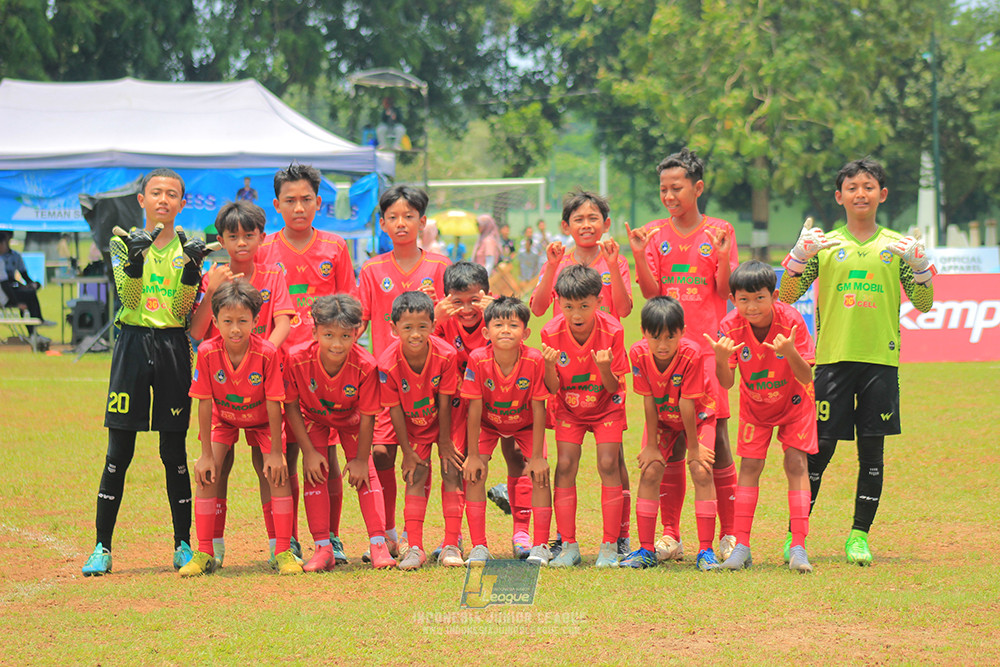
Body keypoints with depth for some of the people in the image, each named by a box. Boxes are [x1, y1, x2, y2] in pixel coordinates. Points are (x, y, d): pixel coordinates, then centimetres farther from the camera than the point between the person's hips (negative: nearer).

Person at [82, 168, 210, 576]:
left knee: (174, 452, 3)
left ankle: (183, 545, 12)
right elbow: (128, 298, -10)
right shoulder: (125, 243, 5)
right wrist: (136, 257, -25)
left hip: (174, 347, 1)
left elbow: (182, 310, -3)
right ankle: (102, 547, 2)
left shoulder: (187, 248, 7)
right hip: (133, 343, -1)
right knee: (118, 453, -2)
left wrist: (192, 268, -17)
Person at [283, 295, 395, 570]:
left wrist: (361, 459, -15)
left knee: (365, 473, -7)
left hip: (350, 420, 0)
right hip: (313, 420, 0)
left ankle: (378, 544, -3)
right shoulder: (298, 360, -36)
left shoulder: (365, 366, -36)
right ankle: (323, 549, -6)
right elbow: (291, 406, -20)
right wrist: (309, 451, -18)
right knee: (314, 474, -9)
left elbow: (367, 417, -23)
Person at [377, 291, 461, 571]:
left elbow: (445, 402, -18)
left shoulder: (445, 355, -29)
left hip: (444, 421, 0)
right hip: (413, 425, 0)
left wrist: (444, 442, -9)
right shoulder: (388, 364, -28)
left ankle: (451, 544, -1)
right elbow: (395, 410, -17)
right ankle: (415, 548, -3)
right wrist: (407, 451, -10)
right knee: (415, 477, -4)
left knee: (451, 472, -6)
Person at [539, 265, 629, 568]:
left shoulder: (612, 331, -23)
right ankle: (569, 546, -3)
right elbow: (552, 389, -13)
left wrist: (605, 367, -38)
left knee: (608, 464, -13)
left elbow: (613, 388, -17)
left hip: (606, 406, -1)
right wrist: (549, 365, -33)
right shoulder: (552, 332, -18)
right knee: (565, 466, -10)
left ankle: (610, 546, -6)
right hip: (569, 407, 1)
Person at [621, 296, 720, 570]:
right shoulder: (639, 354, -26)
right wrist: (651, 445, -13)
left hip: (697, 416, -3)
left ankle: (706, 550, -11)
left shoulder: (691, 354, -34)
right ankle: (646, 550, -2)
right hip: (661, 418, 3)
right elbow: (649, 403, -18)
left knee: (701, 471, -16)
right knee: (649, 471, -9)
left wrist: (693, 448, -20)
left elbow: (687, 405, -29)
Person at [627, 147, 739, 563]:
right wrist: (639, 255, -12)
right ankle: (670, 534, 7)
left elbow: (727, 291, -1)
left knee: (715, 436, -4)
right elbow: (650, 291, 2)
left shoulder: (719, 232, 5)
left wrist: (722, 258, -17)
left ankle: (729, 532, 2)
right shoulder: (655, 233, 9)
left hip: (708, 345, -2)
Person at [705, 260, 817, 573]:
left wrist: (790, 353, -48)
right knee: (749, 465, -3)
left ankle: (798, 547, -14)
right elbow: (726, 383, -23)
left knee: (796, 463, -12)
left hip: (793, 399, -2)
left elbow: (806, 378, -29)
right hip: (754, 403, 2)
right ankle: (741, 547, 0)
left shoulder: (791, 321, -29)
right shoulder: (731, 326, -23)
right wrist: (721, 357, -44)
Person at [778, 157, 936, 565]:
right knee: (820, 449, -2)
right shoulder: (824, 245, 7)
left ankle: (860, 535, 9)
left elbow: (924, 305, 8)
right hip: (833, 359, -1)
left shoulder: (897, 246, 9)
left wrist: (919, 264, -9)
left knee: (872, 451, 2)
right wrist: (800, 255, -12)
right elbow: (785, 298, 3)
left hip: (881, 360, 1)